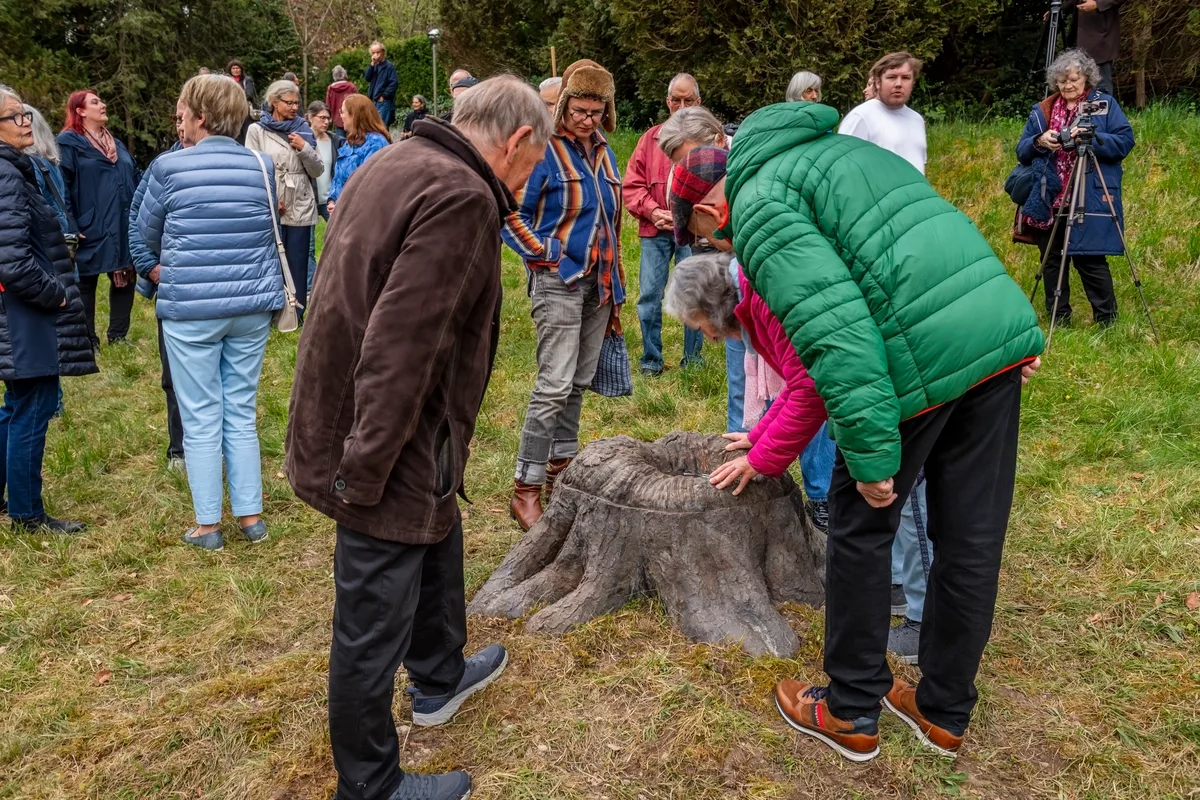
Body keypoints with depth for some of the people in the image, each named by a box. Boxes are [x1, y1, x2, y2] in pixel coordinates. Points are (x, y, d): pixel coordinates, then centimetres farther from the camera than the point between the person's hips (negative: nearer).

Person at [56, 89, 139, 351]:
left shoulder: (116, 143, 17)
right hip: (90, 230, -7)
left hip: (124, 229, 7)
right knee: (86, 284, 4)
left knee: (125, 280, 11)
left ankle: (118, 336, 23)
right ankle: (88, 341, 11)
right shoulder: (69, 143, -6)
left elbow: (133, 181, 21)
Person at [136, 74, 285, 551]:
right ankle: (251, 517, 18)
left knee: (201, 419, 6)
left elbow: (147, 232, 7)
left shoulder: (169, 167, -7)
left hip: (191, 308, -3)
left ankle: (208, 526, 14)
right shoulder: (261, 167, 1)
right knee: (242, 413, 13)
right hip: (252, 306, 3)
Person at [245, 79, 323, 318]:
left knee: (298, 263, 6)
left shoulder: (303, 130, 11)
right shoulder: (257, 130, 2)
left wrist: (305, 148, -7)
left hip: (301, 207, 3)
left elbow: (317, 171, 9)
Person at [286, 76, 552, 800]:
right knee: (373, 625, 7)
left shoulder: (396, 164, 8)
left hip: (343, 412, 10)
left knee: (437, 544, 30)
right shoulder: (462, 198, -22)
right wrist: (364, 472, -22)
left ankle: (440, 678, 53)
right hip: (389, 450, -10)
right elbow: (399, 348, -29)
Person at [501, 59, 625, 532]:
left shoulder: (603, 152, 12)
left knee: (580, 382, 13)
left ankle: (561, 466, 27)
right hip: (559, 281, -7)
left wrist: (615, 285, 18)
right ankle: (525, 490, -3)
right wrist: (540, 255, -14)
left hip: (598, 282, 7)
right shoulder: (545, 149, -9)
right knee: (555, 385, -11)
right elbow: (511, 213, -10)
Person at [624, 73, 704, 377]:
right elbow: (631, 185, 8)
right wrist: (653, 211, -8)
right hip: (655, 231, 2)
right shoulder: (651, 138, 11)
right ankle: (651, 361, 13)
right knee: (649, 295, 1)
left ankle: (693, 359, 19)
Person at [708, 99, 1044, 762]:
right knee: (972, 536, 16)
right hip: (1007, 334, 8)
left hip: (923, 357, -8)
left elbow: (830, 323, -18)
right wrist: (1016, 333, 22)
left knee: (860, 528, 12)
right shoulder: (841, 145, 26)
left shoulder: (757, 203, -2)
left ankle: (851, 712, 28)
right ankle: (946, 710, 35)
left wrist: (870, 453, -16)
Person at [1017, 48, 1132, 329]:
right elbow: (1021, 151, 7)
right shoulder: (1042, 110, 12)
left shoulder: (1105, 104, 4)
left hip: (1091, 201, -4)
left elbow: (1125, 141, -5)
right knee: (1052, 259, 8)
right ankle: (1058, 320, 19)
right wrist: (1039, 142, -14)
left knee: (1090, 258, -5)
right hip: (1050, 201, 4)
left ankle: (1106, 320, 8)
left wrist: (1090, 138, -19)